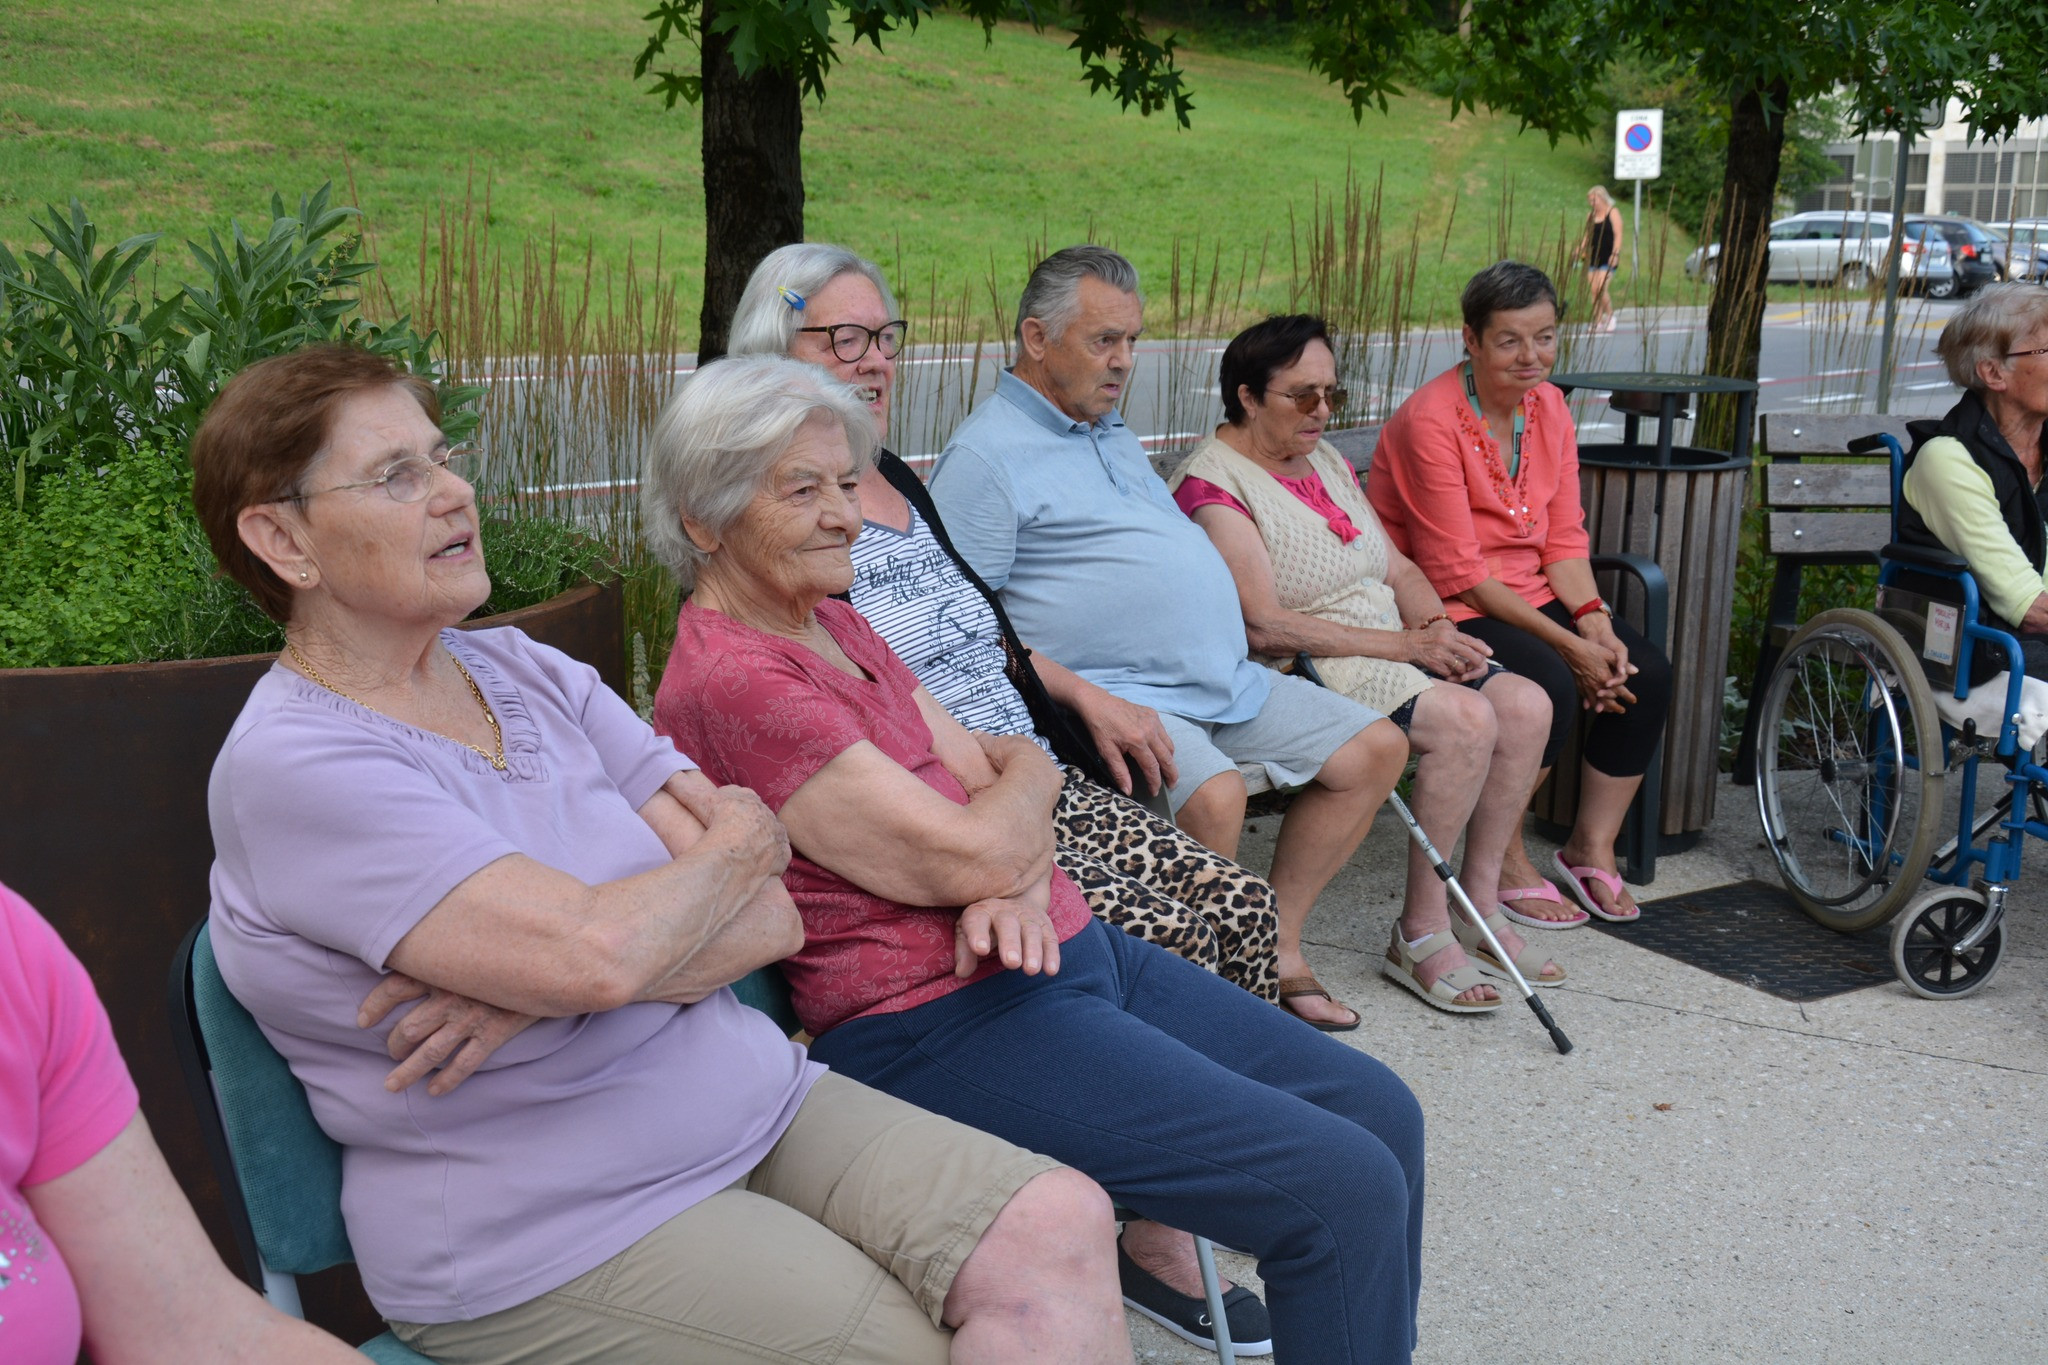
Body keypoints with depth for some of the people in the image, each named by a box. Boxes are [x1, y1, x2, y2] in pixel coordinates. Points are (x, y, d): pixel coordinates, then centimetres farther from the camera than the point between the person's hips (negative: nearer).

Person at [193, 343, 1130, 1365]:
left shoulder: (526, 669, 8)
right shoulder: (289, 766, -13)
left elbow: (771, 919, 0)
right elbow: (596, 956, -26)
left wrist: (539, 986, -17)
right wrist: (740, 842, -6)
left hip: (760, 1106, 6)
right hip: (546, 1237, -6)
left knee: (1058, 1226, -14)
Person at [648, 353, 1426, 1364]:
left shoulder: (831, 624, 13)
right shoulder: (730, 682, -17)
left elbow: (984, 764, 9)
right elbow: (969, 857, -19)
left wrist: (1019, 880, -13)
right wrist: (1027, 777, 3)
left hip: (1069, 945, 9)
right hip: (944, 1024, -9)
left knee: (1380, 1112, 7)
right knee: (1347, 1188, -14)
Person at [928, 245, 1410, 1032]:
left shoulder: (1112, 435, 22)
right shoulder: (987, 454, -8)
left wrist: (1232, 647, 17)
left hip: (1226, 681, 10)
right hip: (1117, 694, -10)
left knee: (1377, 749, 7)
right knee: (1212, 795, -35)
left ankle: (1277, 946, 11)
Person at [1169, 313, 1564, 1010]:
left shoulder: (1325, 459, 16)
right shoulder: (1213, 483, -12)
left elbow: (1396, 567, 19)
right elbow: (1263, 627, -21)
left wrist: (1437, 627, -4)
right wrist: (1405, 645, -20)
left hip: (1391, 650, 9)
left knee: (1526, 705, -9)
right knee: (1465, 718, -27)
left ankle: (1477, 905, 2)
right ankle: (1420, 936, -15)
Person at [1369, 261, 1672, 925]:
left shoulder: (1549, 406, 5)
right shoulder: (1430, 420, -18)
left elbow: (1564, 538, 6)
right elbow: (1457, 572, -20)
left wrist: (1596, 624, -12)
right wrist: (1569, 644, -20)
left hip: (1530, 594, 7)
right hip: (1446, 609, -7)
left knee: (1646, 672, -12)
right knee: (1551, 687, -29)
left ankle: (1590, 847, 5)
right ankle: (1500, 860, -8)